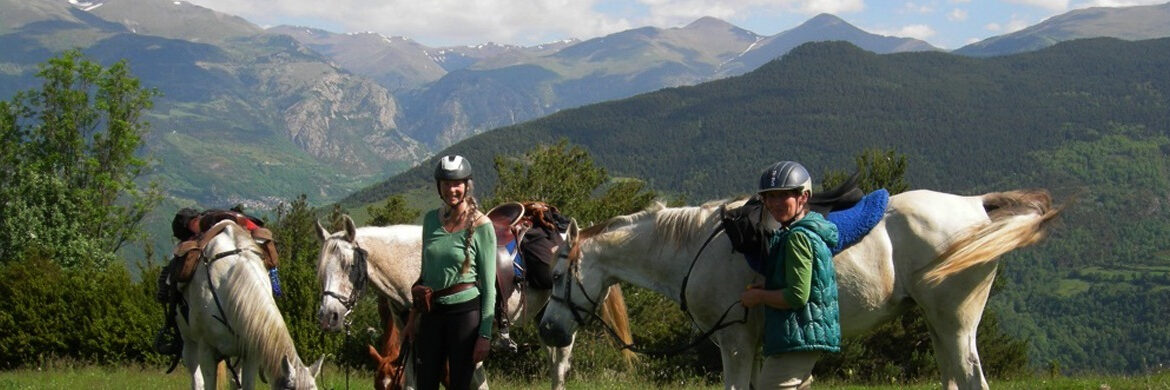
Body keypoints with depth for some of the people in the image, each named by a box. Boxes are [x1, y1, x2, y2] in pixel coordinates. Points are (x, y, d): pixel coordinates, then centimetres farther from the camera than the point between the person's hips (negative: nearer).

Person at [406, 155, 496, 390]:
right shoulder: (431, 220, 8)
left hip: (465, 311, -5)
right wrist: (414, 315, 17)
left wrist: (485, 334, -10)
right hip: (432, 312, 5)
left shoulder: (481, 225, -8)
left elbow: (489, 284, -7)